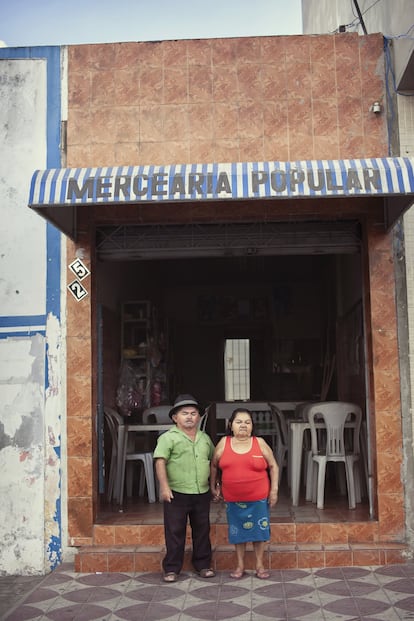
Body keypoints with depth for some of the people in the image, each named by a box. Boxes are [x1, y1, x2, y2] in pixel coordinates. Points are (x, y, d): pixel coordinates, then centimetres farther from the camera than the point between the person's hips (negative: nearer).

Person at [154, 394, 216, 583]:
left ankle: (203, 565, 27)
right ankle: (171, 568, 14)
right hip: (177, 494, -5)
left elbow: (213, 460, 23)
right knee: (175, 532, 2)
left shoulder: (205, 438, 11)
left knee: (202, 530, 13)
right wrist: (164, 486, -23)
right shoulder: (168, 437, -7)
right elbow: (160, 462, -15)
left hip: (202, 493, 5)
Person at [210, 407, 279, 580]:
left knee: (258, 530, 8)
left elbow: (273, 466, 3)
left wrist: (274, 489, -1)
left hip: (258, 498, -1)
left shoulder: (260, 443, -3)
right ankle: (240, 565, 25)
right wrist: (213, 487, 9)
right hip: (234, 499, 1)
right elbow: (214, 466, 10)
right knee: (238, 531, 11)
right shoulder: (223, 443, -1)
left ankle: (260, 565, 23)